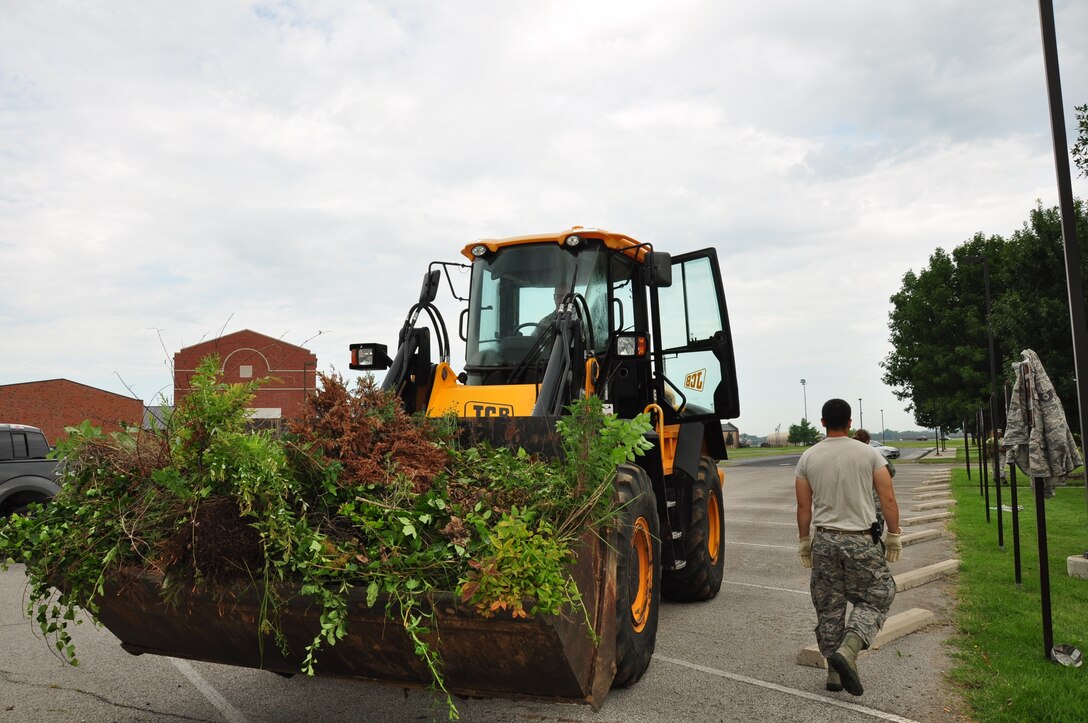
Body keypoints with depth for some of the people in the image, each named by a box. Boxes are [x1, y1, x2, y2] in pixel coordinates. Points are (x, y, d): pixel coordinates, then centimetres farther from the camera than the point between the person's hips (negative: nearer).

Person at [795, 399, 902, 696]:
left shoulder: (808, 457, 2)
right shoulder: (868, 453, -3)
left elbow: (803, 506, 4)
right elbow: (888, 498, -6)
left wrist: (804, 541, 14)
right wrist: (894, 535, 4)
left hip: (824, 540, 3)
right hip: (860, 540, -2)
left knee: (829, 608, 12)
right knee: (874, 599, 10)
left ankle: (835, 672, 17)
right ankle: (847, 651, -12)